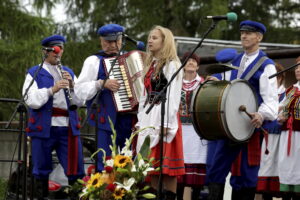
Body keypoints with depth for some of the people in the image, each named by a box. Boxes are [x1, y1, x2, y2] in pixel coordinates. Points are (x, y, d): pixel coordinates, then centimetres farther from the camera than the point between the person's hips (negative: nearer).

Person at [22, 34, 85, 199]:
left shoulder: (69, 73, 19)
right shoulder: (34, 74, 6)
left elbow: (80, 101, 10)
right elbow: (31, 101, -9)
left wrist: (72, 86, -7)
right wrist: (52, 90, -21)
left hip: (68, 128, 3)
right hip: (44, 129, -3)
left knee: (76, 172, -3)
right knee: (42, 173, 2)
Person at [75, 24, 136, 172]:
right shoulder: (94, 61, 4)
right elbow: (80, 90, -7)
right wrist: (102, 84, -18)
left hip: (130, 119, 4)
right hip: (105, 121, -4)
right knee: (104, 166, -5)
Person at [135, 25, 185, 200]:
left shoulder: (172, 65, -5)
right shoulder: (150, 65, 20)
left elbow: (173, 96, -13)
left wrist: (166, 123, -19)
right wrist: (141, 120, 13)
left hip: (164, 116, -8)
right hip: (148, 117, 8)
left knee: (167, 165, -8)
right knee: (152, 164, 7)